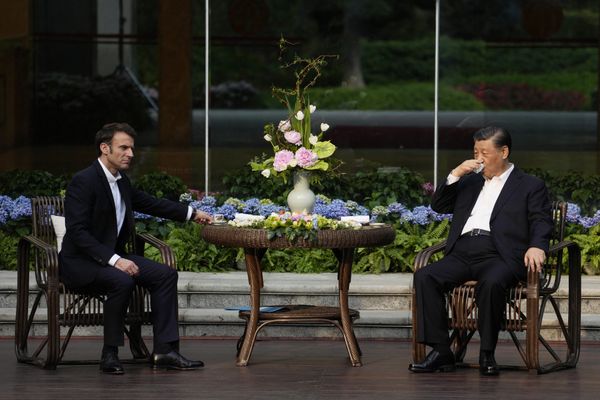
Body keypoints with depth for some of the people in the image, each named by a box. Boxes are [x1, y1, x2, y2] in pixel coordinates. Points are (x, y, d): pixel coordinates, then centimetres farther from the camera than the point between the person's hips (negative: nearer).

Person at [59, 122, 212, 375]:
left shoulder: (121, 180, 9)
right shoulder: (83, 181, -17)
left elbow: (149, 203, 25)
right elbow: (78, 232, -23)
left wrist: (191, 214, 22)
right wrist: (114, 260, -30)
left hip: (112, 257, 9)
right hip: (80, 262, -9)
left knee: (165, 275, -6)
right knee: (122, 281, -35)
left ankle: (165, 350, -9)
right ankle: (110, 355, -23)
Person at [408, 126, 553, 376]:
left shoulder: (530, 186, 14)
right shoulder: (470, 182, 29)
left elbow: (541, 222, 2)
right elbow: (439, 205, 24)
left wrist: (536, 247, -20)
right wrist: (455, 175, 10)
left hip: (498, 255, -5)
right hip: (462, 254, 5)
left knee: (491, 283, -39)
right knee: (424, 277, -23)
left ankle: (487, 353, -26)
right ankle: (441, 352, -24)